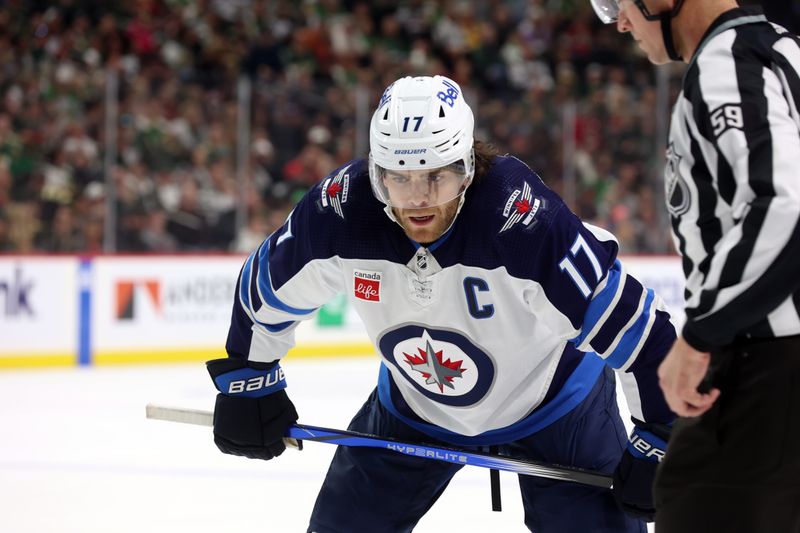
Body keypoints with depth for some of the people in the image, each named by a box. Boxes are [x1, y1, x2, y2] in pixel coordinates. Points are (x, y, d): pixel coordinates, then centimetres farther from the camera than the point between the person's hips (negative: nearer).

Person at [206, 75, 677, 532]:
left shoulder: (525, 220, -37)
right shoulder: (338, 212, -26)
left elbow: (628, 322, -31)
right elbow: (265, 286, -5)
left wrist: (660, 440, -25)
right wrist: (248, 381, 4)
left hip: (552, 399, -3)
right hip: (412, 404, 4)